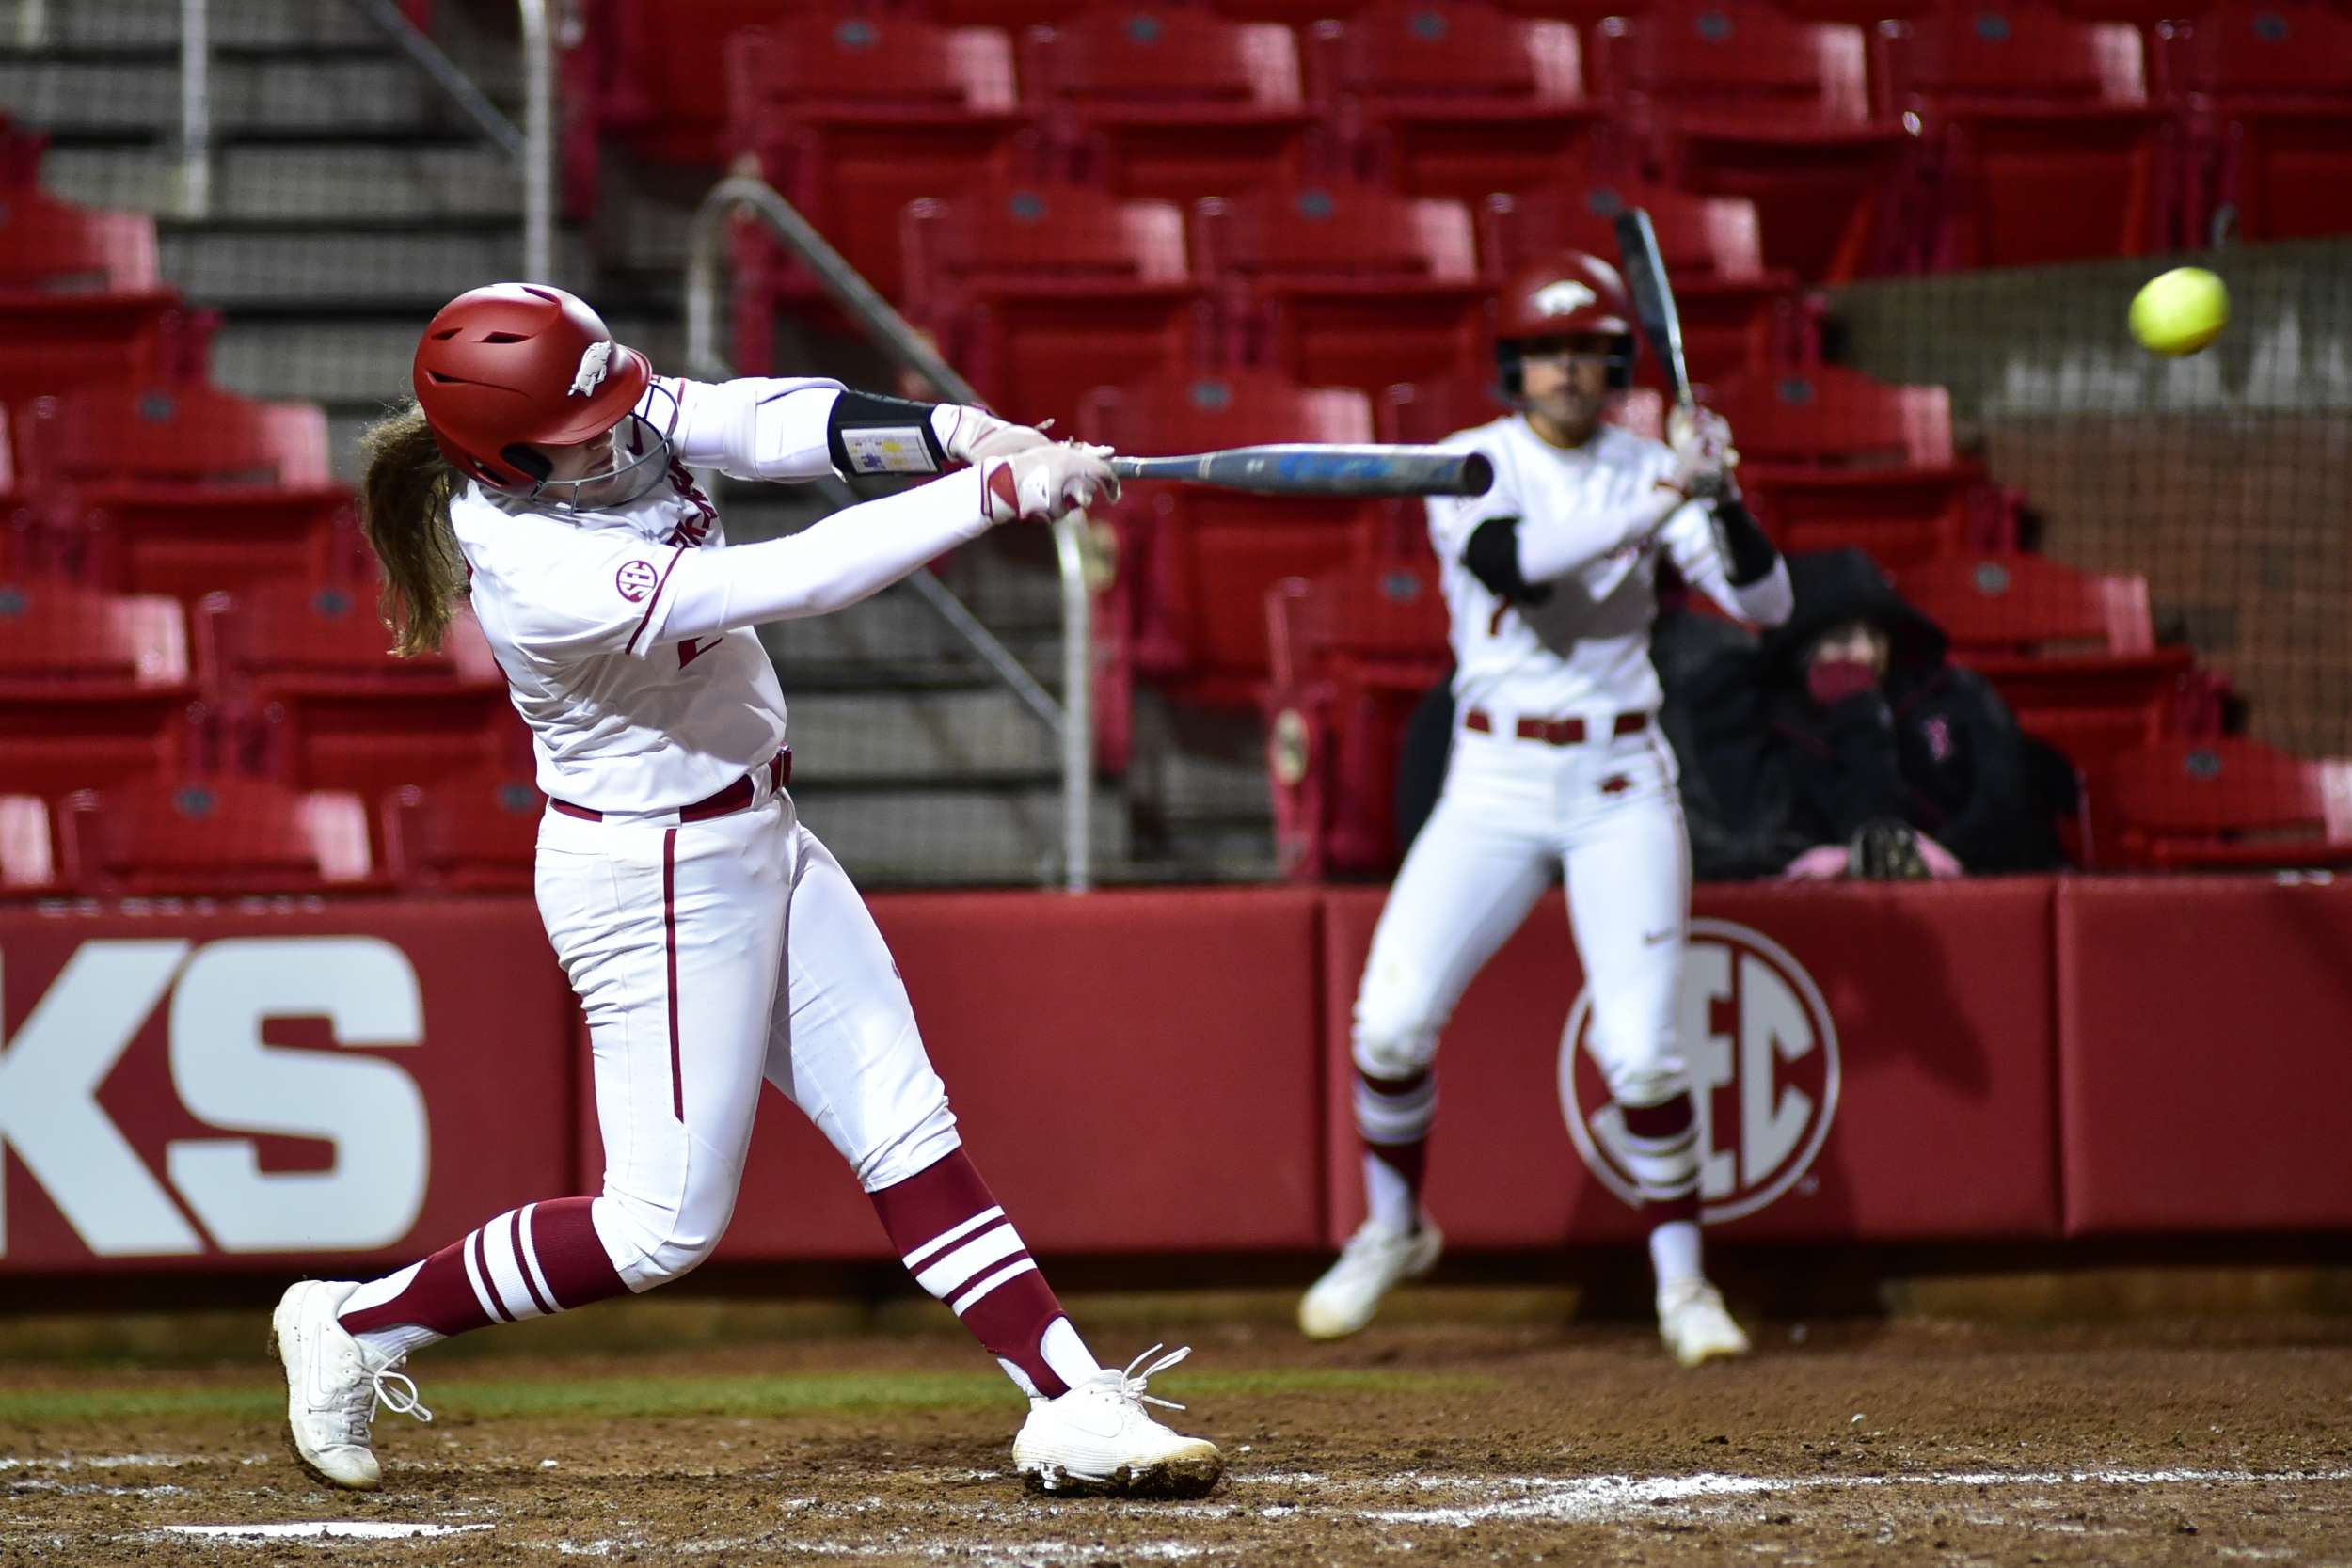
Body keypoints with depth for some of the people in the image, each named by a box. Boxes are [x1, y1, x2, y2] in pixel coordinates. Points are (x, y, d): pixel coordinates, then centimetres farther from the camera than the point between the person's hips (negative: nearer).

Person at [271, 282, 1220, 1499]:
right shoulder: (545, 575, -32)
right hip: (657, 884, -9)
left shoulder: (613, 423, -8)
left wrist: (963, 434, -34)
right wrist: (996, 491, -36)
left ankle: (1072, 1406, 7)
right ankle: (357, 1326, 13)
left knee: (911, 1136, 6)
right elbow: (796, 580, -36)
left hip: (758, 845, 9)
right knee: (666, 1226, 0)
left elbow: (773, 424, -17)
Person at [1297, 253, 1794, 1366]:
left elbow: (1766, 605, -4)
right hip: (1495, 782, 0)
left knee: (1640, 1049, -10)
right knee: (1392, 1021, -9)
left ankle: (1682, 1283, 6)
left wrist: (1724, 500, -22)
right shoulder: (1470, 468, -4)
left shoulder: (1648, 470, 3)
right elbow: (1514, 563, -26)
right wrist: (1666, 495, -30)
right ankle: (1392, 1230, 17)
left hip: (1622, 785, 0)